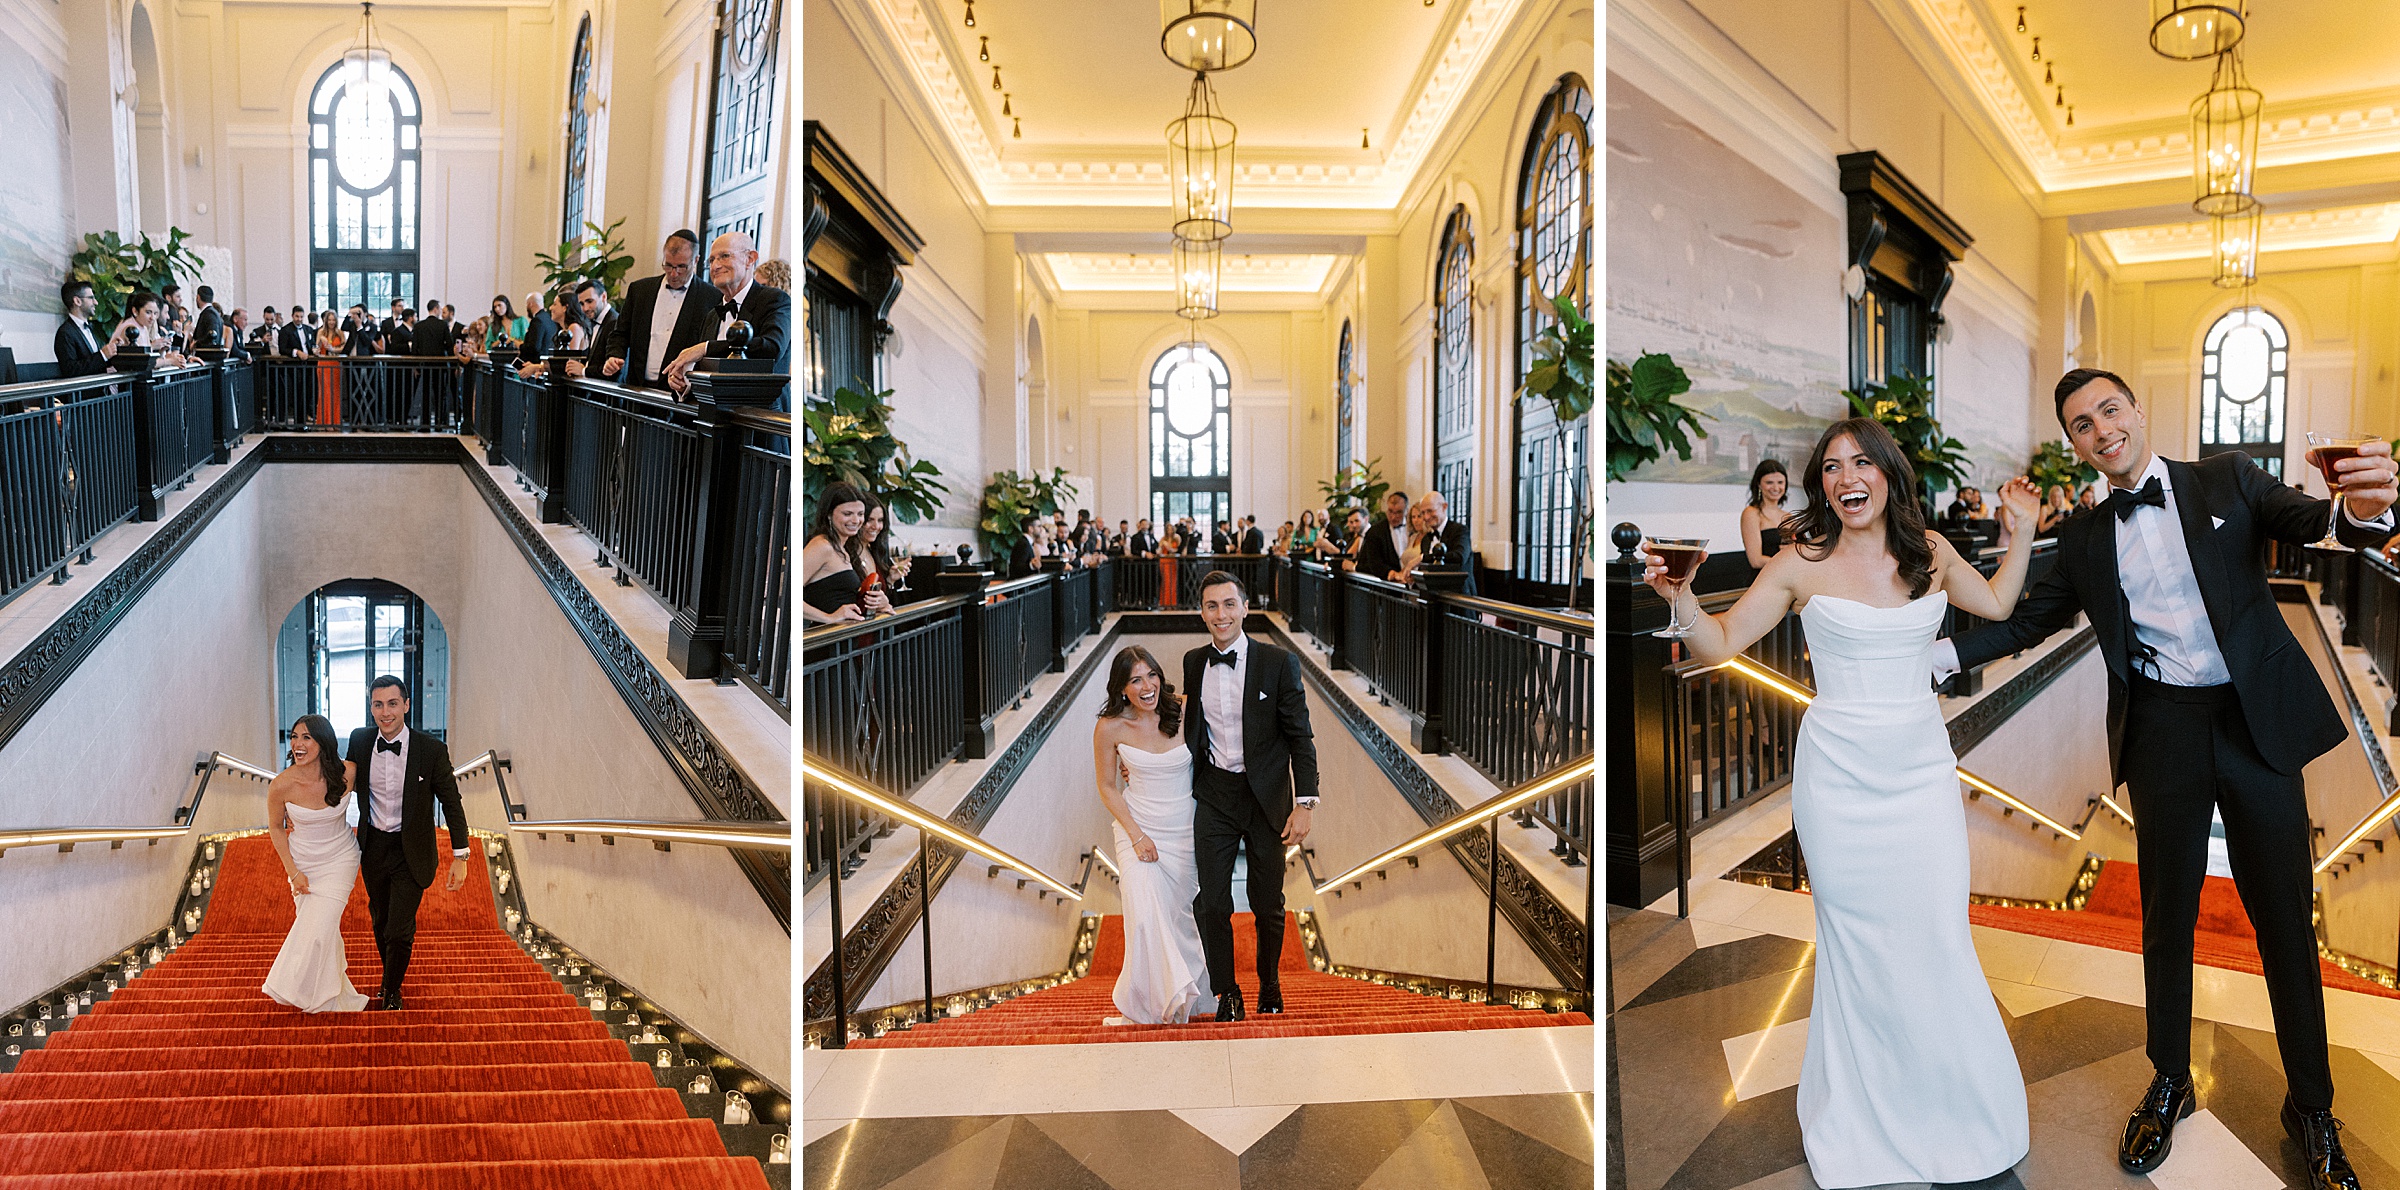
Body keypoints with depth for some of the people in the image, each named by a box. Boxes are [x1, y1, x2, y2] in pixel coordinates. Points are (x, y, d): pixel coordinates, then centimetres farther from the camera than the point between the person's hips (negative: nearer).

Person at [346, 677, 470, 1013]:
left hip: (410, 853, -3)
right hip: (373, 847, 4)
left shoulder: (432, 750, -18)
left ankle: (393, 993, 24)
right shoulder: (360, 740, -7)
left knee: (399, 932, -1)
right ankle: (388, 974, 45)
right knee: (380, 923, 20)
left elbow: (451, 803, -9)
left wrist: (460, 857, -10)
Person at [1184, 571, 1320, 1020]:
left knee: (1268, 904, 11)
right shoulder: (1193, 663, 2)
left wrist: (1305, 803, -14)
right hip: (1214, 797, 2)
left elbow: (1301, 739, -8)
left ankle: (1270, 984, 36)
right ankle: (1226, 992, 22)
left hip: (1266, 797, -2)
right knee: (1212, 903, 1)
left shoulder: (1279, 663, -9)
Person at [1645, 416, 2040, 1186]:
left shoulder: (1929, 551, 6)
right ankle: (1861, 1124, 23)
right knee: (1855, 946, 7)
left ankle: (1963, 1107, 25)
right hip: (1839, 776, -2)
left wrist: (2022, 531, 15)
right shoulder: (1801, 564, -4)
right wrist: (1679, 593, -23)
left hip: (1923, 770, 3)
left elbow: (1997, 604, 24)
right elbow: (1719, 644, -7)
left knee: (1938, 940, 3)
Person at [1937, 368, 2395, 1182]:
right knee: (2166, 918, 11)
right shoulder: (2084, 537, 4)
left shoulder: (2228, 480, 0)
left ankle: (2312, 1108, 26)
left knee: (2286, 920, 9)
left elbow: (2307, 518, -15)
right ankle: (2169, 1084, 29)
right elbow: (2029, 620, 9)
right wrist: (1940, 653, -3)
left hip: (2257, 719, -1)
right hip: (2162, 732, 1)